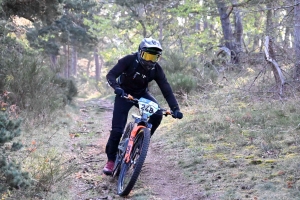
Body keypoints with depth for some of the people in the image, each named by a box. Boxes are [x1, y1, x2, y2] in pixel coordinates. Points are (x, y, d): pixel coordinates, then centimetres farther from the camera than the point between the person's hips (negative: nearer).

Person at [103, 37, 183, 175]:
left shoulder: (156, 69, -17)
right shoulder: (129, 60, -24)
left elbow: (166, 89, -18)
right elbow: (110, 75, -27)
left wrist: (175, 108, -29)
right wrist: (116, 87, -48)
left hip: (141, 94, 3)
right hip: (124, 94, -3)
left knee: (157, 114, -24)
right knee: (117, 129, -12)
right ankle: (111, 160, 6)